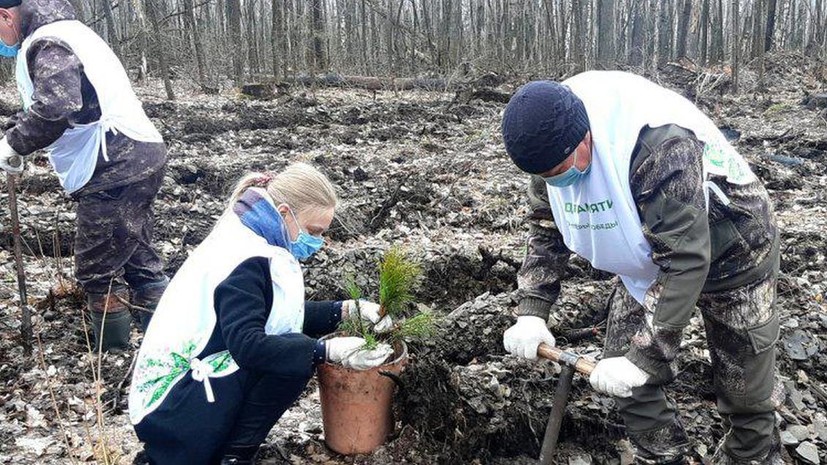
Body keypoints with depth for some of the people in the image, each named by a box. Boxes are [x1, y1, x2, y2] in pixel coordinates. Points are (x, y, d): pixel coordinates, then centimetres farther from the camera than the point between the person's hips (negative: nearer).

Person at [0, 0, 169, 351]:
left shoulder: (46, 43, -11)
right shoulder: (68, 31, 20)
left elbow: (54, 108, -28)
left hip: (115, 174, -10)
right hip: (139, 160, 10)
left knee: (97, 271, 0)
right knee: (138, 259, 16)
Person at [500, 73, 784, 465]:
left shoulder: (660, 145, -40)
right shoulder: (552, 144, -17)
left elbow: (687, 261, -39)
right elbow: (546, 227, -5)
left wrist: (644, 359, -37)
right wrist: (532, 313, -15)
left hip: (730, 253, -5)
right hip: (652, 256, 6)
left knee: (746, 389, 7)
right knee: (625, 381, 1)